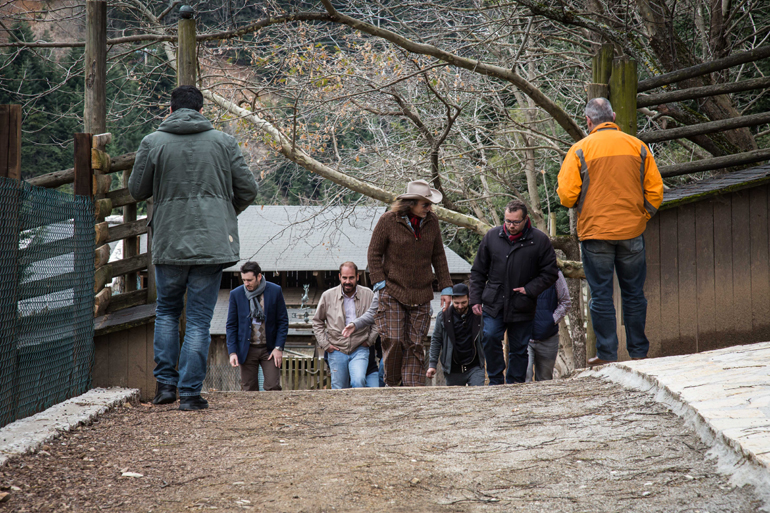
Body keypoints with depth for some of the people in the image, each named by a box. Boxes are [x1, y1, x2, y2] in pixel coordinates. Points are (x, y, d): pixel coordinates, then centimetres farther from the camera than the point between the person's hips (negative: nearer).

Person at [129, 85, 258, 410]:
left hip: (168, 242, 0)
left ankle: (165, 383, 13)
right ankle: (190, 393, 0)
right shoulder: (223, 142, 2)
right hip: (212, 242, 0)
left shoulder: (153, 143, -1)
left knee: (166, 311, 20)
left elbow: (137, 190, 5)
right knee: (199, 319, 3)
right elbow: (247, 190, 5)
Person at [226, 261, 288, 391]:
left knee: (273, 388, -8)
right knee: (249, 390, 0)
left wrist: (279, 347, -6)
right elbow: (231, 325, 4)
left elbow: (283, 321, 2)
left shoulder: (275, 291, -3)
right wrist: (232, 351, -5)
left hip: (269, 349, -1)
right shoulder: (236, 294, 0)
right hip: (247, 350, 1)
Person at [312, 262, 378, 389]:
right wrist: (325, 344, 5)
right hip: (336, 350, 1)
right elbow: (317, 321, 13)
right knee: (339, 390, 2)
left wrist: (370, 340, 5)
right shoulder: (328, 296, 2)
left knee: (359, 382, -23)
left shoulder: (368, 295, 1)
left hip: (360, 350, -1)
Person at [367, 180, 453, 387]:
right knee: (394, 340, -8)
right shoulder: (388, 220, -7)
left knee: (415, 344, 1)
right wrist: (380, 284, -9)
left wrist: (446, 288, 9)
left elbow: (438, 257, 12)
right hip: (393, 293, -3)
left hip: (421, 295, 3)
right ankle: (391, 384, 10)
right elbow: (374, 253, -1)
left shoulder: (432, 222, 5)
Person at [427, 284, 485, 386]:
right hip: (453, 370, 1)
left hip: (475, 367, -1)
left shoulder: (477, 316, 1)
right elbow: (436, 340, 5)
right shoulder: (443, 316, -1)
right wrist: (432, 364, 0)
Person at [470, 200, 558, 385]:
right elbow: (478, 271, 13)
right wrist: (476, 299, 6)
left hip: (522, 307, -1)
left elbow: (550, 272, 3)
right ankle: (496, 381, -1)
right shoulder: (492, 236, 5)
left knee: (519, 348, 5)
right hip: (494, 304, 1)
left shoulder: (539, 240, -3)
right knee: (490, 337, -15)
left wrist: (529, 290, -8)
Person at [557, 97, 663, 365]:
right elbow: (655, 190, 3)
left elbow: (566, 195, -8)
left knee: (601, 295, 3)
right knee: (634, 293, 11)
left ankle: (607, 354, 2)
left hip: (595, 232, -2)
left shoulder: (579, 150, -4)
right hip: (632, 232, 2)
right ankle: (638, 351, 14)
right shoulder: (637, 146, 3)